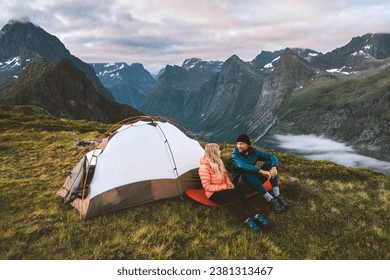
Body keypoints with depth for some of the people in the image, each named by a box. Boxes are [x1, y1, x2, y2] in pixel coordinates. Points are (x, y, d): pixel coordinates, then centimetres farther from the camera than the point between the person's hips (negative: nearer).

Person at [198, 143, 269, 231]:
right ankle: (247, 219, -40)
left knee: (238, 194, -25)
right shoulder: (204, 168, -18)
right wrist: (224, 187, -20)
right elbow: (207, 186, -19)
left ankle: (255, 215, -35)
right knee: (235, 193, -32)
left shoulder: (218, 162, 7)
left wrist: (229, 184, -3)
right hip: (214, 194, -7)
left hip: (223, 190, 7)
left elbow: (225, 176, 17)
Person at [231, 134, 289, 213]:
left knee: (270, 163, -12)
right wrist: (261, 171, -37)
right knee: (247, 172, -38)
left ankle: (277, 196, -26)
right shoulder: (235, 154, -13)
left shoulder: (254, 152, 0)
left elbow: (271, 156, -4)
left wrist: (274, 167, -26)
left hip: (255, 180, 5)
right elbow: (242, 166, -32)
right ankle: (271, 200, -36)